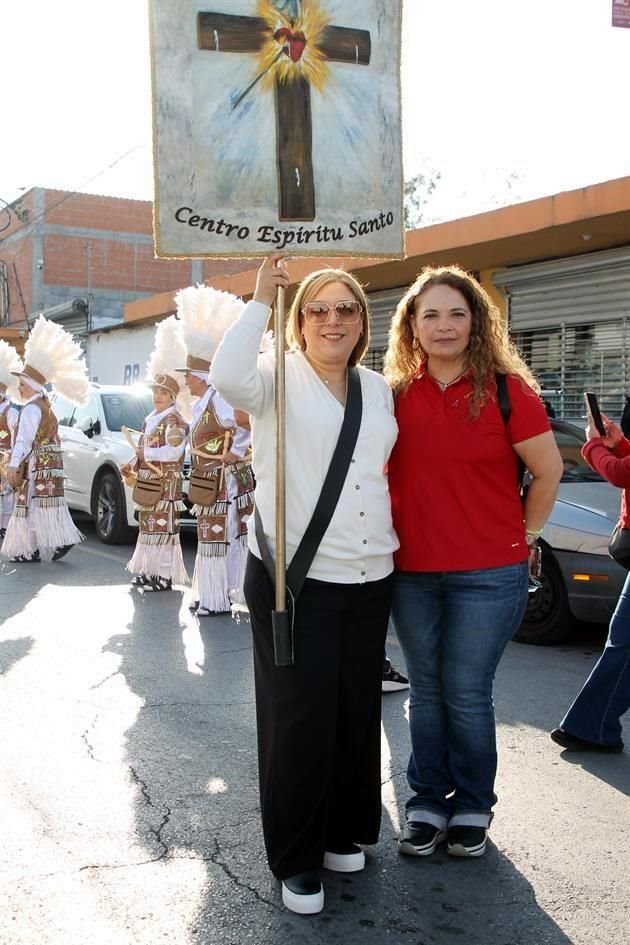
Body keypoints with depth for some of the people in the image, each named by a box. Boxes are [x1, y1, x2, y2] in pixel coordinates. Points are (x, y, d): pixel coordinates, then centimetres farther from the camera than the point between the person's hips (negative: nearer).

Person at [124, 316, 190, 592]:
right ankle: (148, 570, 21)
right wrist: (133, 464, 5)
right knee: (148, 525, 13)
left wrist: (146, 453, -17)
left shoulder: (175, 420, -11)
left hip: (166, 484, -9)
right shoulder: (150, 419, 17)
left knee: (164, 526, -7)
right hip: (147, 482, 9)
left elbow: (173, 451, -23)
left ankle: (164, 575, -4)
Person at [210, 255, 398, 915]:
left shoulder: (380, 390, 12)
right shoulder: (278, 379, -5)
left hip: (369, 578, 6)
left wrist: (392, 541, 17)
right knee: (300, 720, 0)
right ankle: (296, 861, 17)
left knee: (357, 714, 15)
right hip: (293, 578, -5)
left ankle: (343, 833, 35)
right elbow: (227, 378, -29)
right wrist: (261, 300, -22)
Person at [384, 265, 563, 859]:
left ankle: (472, 809, 23)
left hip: (488, 574, -3)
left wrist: (524, 536, 2)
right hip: (411, 573, 4)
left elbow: (548, 470, -1)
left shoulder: (506, 389, -7)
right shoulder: (396, 394, 3)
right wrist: (389, 535, 8)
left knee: (466, 695, 3)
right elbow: (382, 472, 15)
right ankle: (426, 804, 27)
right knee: (426, 692, 13)